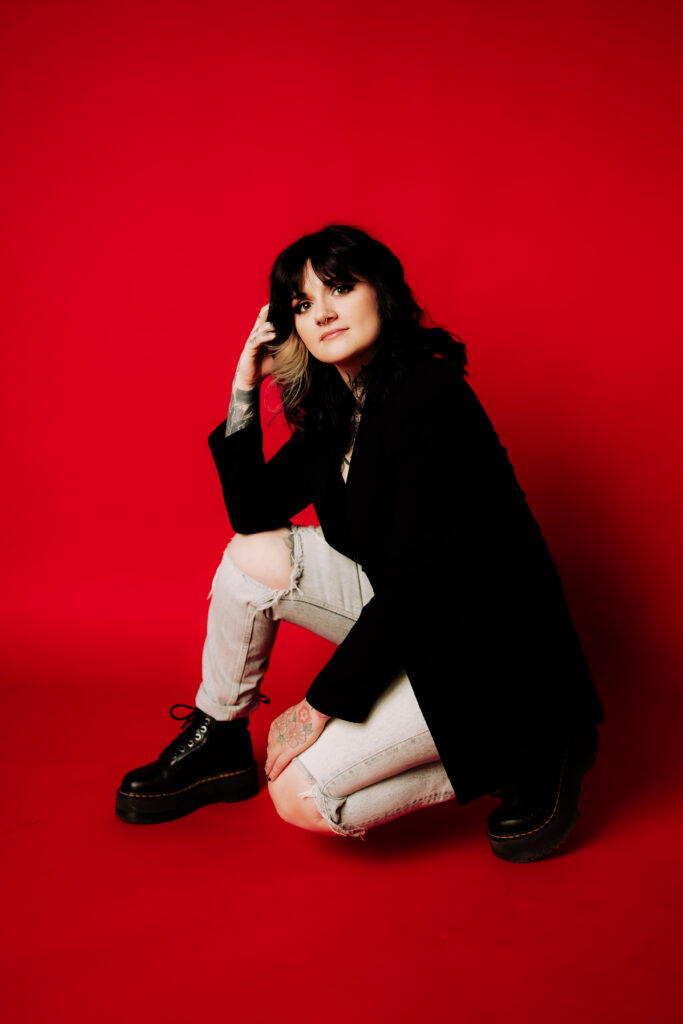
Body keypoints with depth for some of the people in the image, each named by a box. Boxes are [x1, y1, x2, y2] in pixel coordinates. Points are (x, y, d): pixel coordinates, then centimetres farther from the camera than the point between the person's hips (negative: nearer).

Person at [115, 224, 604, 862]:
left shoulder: (433, 399, -24)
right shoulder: (334, 403, 3)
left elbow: (417, 581, -25)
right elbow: (254, 512, 5)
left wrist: (319, 704, -18)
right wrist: (244, 387, -3)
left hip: (482, 644, -8)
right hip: (403, 619, 8)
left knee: (301, 795, -13)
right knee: (252, 554, -3)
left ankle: (519, 754, -2)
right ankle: (216, 741, 12)